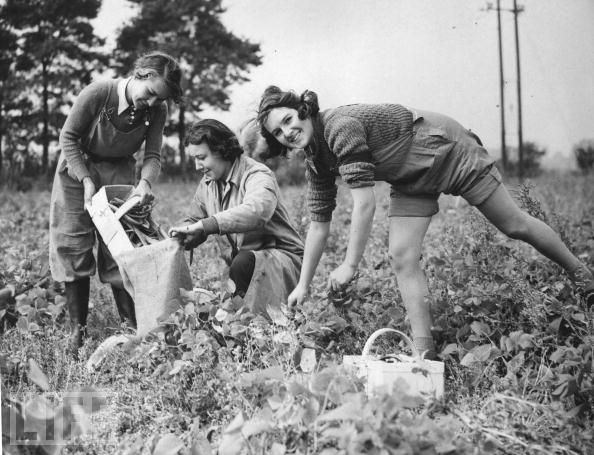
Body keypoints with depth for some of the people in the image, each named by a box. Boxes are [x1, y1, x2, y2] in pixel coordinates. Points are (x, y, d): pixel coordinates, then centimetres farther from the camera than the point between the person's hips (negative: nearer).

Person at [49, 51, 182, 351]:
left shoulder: (157, 110, -16)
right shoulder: (98, 93, -26)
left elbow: (153, 155, -11)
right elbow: (68, 137, -16)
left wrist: (145, 182, -33)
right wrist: (87, 180, -22)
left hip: (118, 173, 2)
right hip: (77, 167, -2)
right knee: (72, 247, -4)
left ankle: (132, 324, 1)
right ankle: (77, 329, 3)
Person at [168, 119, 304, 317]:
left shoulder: (257, 176, -18)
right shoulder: (206, 184, 8)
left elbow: (256, 211, -39)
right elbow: (195, 220, 17)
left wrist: (204, 225, -44)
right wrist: (175, 238, -7)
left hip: (281, 257, -7)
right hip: (241, 266, 7)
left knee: (243, 262, -37)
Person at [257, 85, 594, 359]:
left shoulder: (340, 126, -30)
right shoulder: (316, 160, -2)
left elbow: (365, 202, -33)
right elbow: (319, 224, 4)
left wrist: (350, 265, -29)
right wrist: (303, 285, 3)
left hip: (447, 150, -7)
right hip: (412, 179, 8)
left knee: (515, 226, 4)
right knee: (402, 259, -7)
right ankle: (425, 354, -3)